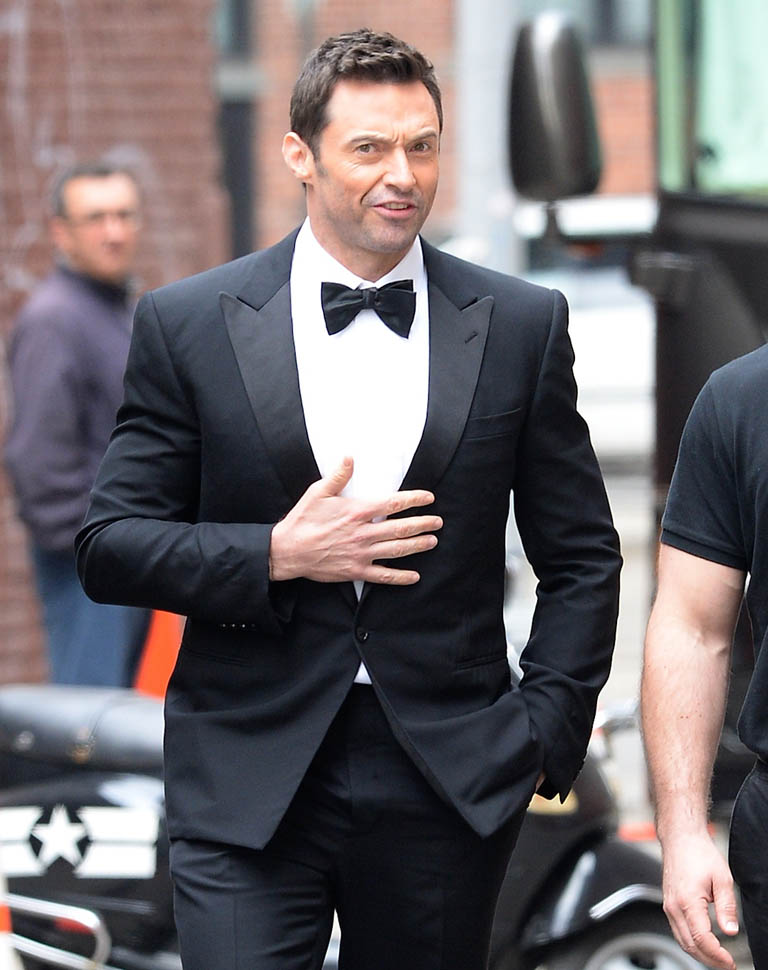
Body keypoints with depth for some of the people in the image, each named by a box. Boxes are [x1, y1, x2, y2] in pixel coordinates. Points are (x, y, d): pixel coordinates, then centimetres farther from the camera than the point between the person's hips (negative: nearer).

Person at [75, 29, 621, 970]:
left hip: (449, 779, 2)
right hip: (247, 778, -1)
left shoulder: (521, 325, 5)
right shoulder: (187, 324, 1)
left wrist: (545, 729, 0)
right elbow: (109, 547, 1)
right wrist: (278, 555, -12)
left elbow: (580, 558, 11)